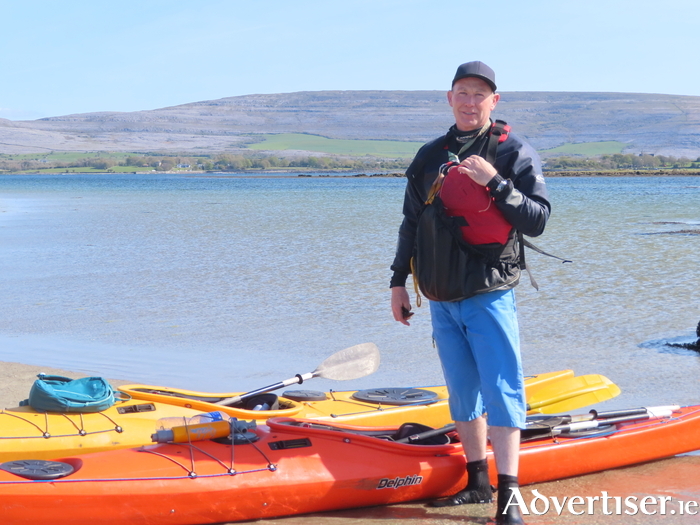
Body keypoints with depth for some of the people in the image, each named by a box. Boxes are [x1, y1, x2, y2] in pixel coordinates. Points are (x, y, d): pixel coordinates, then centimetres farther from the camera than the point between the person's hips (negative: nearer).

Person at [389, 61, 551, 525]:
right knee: (463, 391, 10)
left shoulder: (515, 153, -1)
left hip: (490, 295, -5)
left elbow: (537, 219, -10)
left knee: (501, 388, -8)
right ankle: (478, 482, 21)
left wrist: (495, 182, -21)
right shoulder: (430, 157, 12)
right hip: (442, 296, 5)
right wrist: (399, 282, 17)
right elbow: (411, 224, 19)